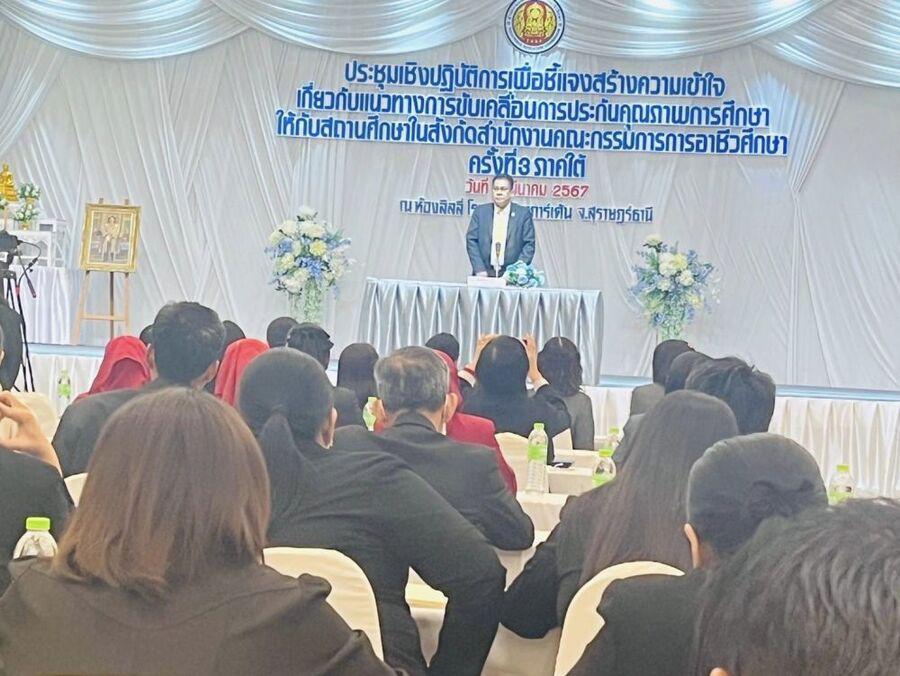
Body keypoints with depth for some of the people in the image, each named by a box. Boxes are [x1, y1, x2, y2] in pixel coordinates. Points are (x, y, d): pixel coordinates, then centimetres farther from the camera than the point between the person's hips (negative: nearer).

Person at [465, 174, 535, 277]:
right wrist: (479, 269, -6)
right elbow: (471, 241, 5)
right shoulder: (480, 211, 10)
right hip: (484, 274, 1)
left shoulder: (523, 213, 5)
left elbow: (529, 245, 2)